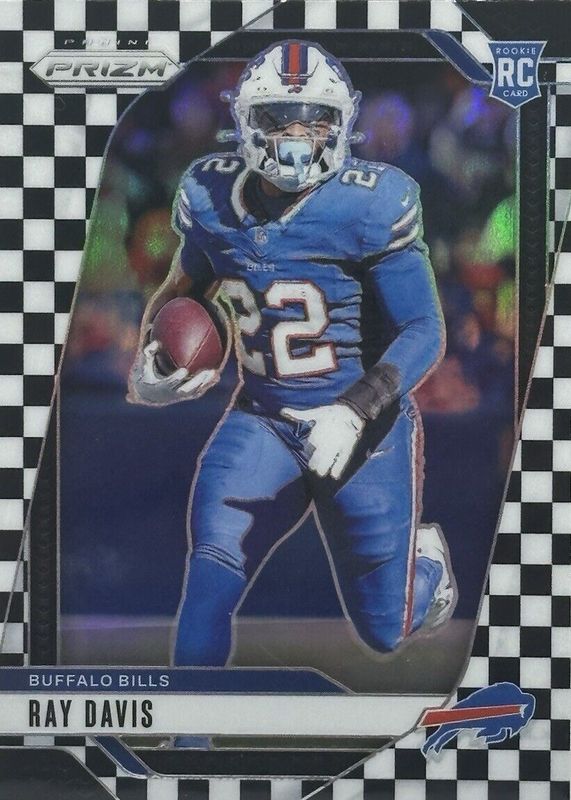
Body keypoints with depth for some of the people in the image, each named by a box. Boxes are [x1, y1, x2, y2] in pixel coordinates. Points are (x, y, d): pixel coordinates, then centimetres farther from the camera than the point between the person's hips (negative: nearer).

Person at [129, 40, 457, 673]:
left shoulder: (369, 206, -18)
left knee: (384, 631, 11)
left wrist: (354, 413, -29)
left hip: (365, 427, -2)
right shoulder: (211, 199, -4)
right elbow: (184, 289, 15)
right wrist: (149, 360, -3)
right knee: (207, 590, -19)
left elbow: (425, 331, -16)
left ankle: (426, 557, 45)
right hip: (262, 420, 3)